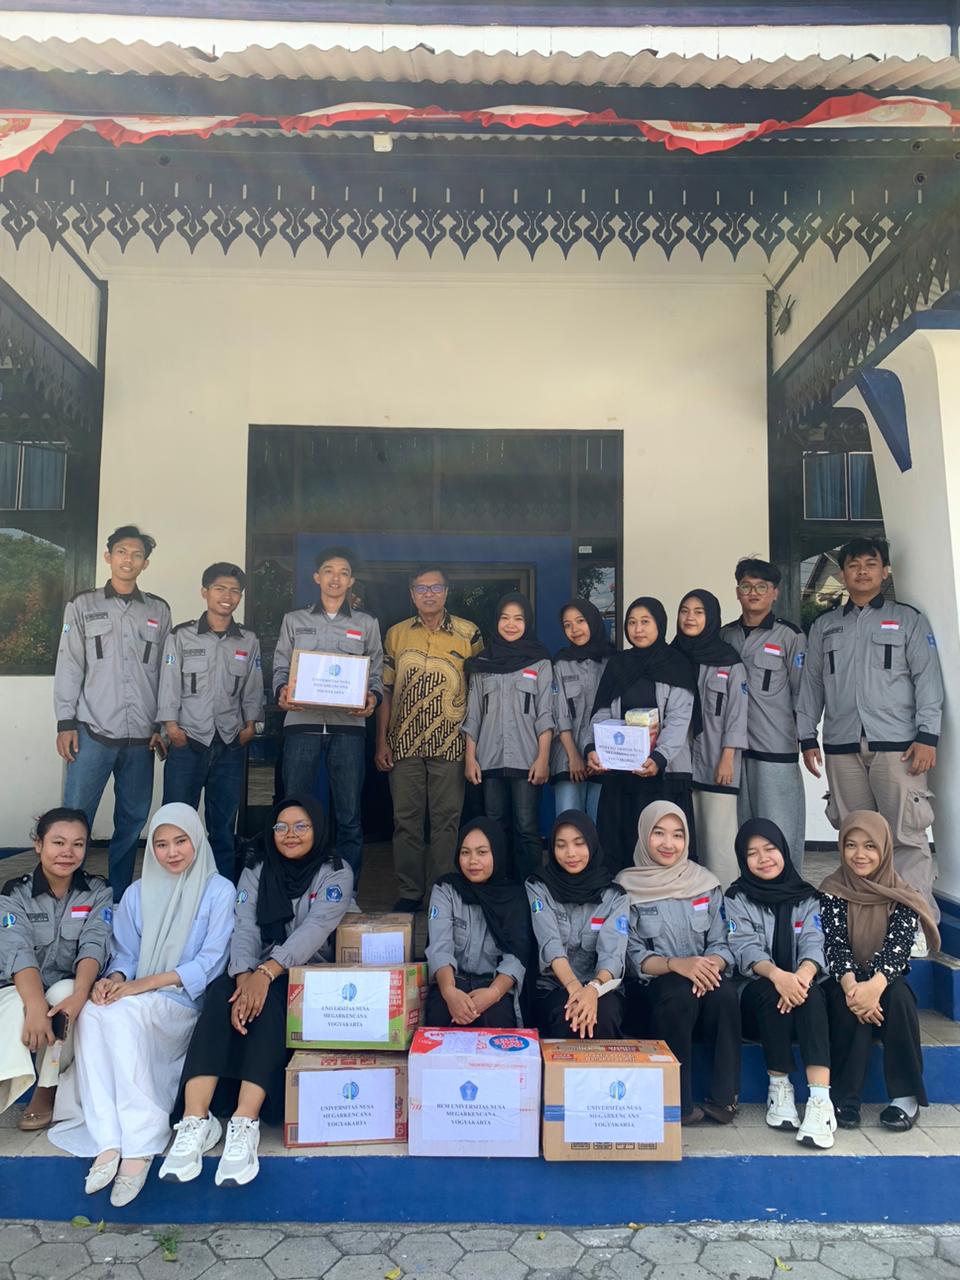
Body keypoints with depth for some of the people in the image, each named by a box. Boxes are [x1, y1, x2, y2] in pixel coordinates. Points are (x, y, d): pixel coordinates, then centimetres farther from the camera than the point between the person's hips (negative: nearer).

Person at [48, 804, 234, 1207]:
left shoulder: (219, 891, 1)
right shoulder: (137, 894, 16)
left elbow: (210, 962, -6)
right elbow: (125, 953, 12)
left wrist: (144, 984, -15)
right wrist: (115, 978, -12)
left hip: (187, 1006, -4)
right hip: (136, 1010, 4)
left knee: (123, 1013, -33)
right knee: (92, 1012, -29)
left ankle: (139, 1145, -30)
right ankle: (109, 1142, -30)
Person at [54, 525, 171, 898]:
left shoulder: (159, 610, 11)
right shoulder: (83, 606, 8)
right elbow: (69, 666, 3)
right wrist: (65, 723, -4)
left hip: (141, 738, 2)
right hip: (92, 732, -2)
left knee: (132, 822, 6)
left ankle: (119, 899, 18)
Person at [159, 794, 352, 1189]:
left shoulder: (335, 873, -2)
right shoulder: (256, 871, 9)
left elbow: (314, 929, -17)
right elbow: (244, 930, -6)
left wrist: (266, 972, -32)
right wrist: (245, 977, -27)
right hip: (256, 974, 3)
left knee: (268, 1002, -33)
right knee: (220, 994, -28)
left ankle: (244, 1125, -39)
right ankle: (195, 1120, -36)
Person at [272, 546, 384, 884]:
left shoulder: (367, 624, 15)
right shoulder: (294, 620, 15)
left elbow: (376, 674, 11)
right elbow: (280, 668, 12)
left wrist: (373, 697, -10)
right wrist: (282, 690, -9)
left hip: (349, 725, 0)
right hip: (302, 721, 0)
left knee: (349, 816, 2)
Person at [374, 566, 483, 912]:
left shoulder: (469, 634, 3)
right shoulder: (395, 635, 8)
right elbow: (385, 691, 9)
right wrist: (381, 741, 4)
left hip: (451, 744, -2)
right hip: (404, 743, 2)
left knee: (446, 819, 4)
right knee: (406, 819, 7)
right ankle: (409, 892, 18)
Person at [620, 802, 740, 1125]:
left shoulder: (705, 883, 9)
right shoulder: (627, 887, -1)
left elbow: (721, 944, 6)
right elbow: (632, 956, -6)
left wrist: (713, 963, -18)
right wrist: (676, 964, -23)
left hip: (704, 982, 3)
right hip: (650, 990, -2)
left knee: (726, 992, -30)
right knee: (680, 993, -35)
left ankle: (724, 1098, -18)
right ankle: (677, 1104, -22)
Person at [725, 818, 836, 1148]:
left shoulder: (806, 897, 9)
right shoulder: (737, 898, 3)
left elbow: (813, 943, -7)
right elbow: (745, 948, -12)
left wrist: (802, 975, -31)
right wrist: (777, 975, -34)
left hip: (801, 988, 1)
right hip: (756, 994, -1)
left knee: (809, 993, -32)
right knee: (771, 992, -34)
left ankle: (820, 1099, -41)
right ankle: (779, 1086, -20)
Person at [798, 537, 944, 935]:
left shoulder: (908, 619, 9)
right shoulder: (824, 626, 17)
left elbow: (927, 678, 2)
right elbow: (811, 684, 15)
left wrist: (927, 736, -7)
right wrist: (808, 738, 9)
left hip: (897, 744, -2)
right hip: (842, 746, 3)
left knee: (907, 836, -6)